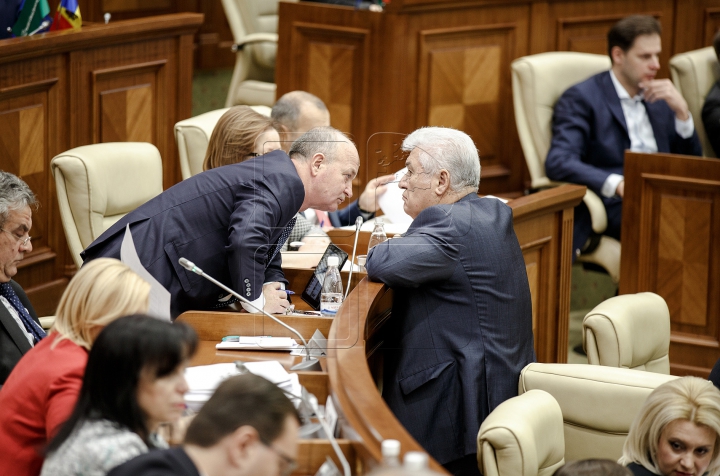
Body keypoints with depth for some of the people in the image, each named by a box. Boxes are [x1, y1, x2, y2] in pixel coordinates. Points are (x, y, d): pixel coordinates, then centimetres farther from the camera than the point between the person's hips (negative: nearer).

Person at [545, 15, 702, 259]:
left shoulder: (659, 99, 22)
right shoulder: (581, 98, 1)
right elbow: (558, 163, -14)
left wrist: (681, 110, 6)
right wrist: (617, 184, -29)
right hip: (615, 206, -6)